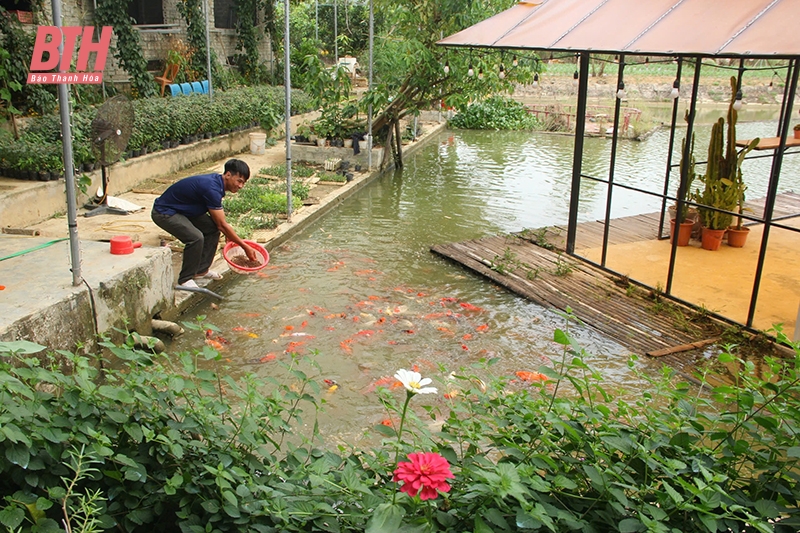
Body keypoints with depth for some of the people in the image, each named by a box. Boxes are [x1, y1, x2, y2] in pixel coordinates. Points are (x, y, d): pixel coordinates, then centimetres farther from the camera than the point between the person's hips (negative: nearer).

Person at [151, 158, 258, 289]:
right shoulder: (211, 188, -29)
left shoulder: (217, 182, -1)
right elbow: (222, 224, -23)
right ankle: (185, 279, -8)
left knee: (212, 228, 1)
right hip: (164, 213, -10)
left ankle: (201, 270, 12)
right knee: (196, 237, -26)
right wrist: (245, 247, -17)